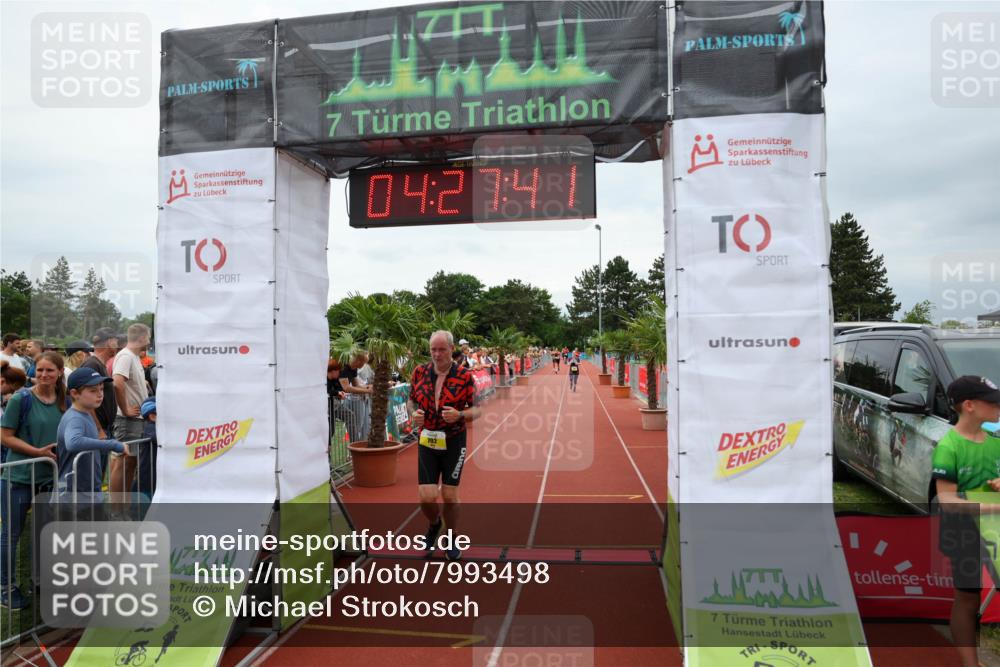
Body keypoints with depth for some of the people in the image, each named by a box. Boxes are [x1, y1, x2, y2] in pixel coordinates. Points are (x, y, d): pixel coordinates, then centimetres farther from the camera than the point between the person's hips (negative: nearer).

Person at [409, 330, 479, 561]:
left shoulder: (464, 376, -8)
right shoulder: (420, 372, 0)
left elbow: (476, 410, -4)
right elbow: (412, 400, 13)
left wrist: (460, 415, -24)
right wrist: (414, 413, -9)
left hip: (454, 442, -2)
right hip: (427, 441, 2)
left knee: (449, 496, 5)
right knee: (426, 497, -2)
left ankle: (451, 541, 30)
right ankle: (434, 524, 34)